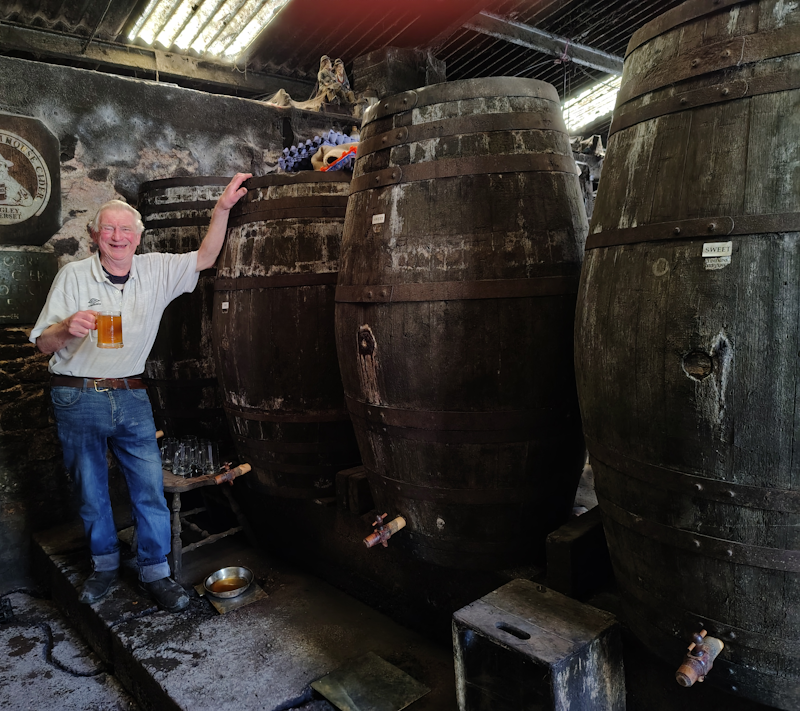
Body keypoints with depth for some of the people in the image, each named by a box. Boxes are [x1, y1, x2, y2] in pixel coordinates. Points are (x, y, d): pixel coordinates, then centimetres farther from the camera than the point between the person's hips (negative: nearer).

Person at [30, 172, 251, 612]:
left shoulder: (157, 271, 3)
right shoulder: (73, 276, -4)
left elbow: (205, 258, 3)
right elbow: (42, 344, -3)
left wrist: (223, 207, -6)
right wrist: (68, 327, -26)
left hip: (131, 396, 1)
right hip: (78, 398, -1)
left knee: (150, 486, 0)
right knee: (91, 490, 11)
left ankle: (155, 572, 15)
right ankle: (105, 566, 31)